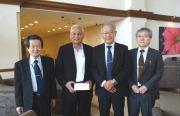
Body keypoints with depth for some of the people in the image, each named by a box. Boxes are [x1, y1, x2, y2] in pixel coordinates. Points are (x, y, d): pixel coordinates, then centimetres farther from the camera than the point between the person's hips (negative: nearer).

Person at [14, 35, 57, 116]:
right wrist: (19, 104, -2)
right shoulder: (20, 64, -5)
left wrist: (53, 97, 7)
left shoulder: (49, 61, 0)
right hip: (29, 101, -1)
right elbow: (18, 86, -2)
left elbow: (52, 80, 5)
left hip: (45, 99, 2)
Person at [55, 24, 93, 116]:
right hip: (69, 88, -1)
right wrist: (65, 83, -13)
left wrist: (91, 81, -7)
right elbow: (58, 70, 0)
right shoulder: (63, 49, 1)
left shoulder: (90, 49, 5)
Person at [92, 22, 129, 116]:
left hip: (118, 88, -1)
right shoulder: (96, 49, 4)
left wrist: (114, 81, -15)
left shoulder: (123, 48, -1)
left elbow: (127, 68, -6)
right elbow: (94, 69, 0)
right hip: (102, 88, 1)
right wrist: (103, 83, -13)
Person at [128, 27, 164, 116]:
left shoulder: (156, 54, -1)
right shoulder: (130, 53, 4)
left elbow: (159, 73, -5)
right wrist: (132, 85, -9)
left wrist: (146, 86, -13)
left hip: (148, 91, -1)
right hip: (132, 90, 1)